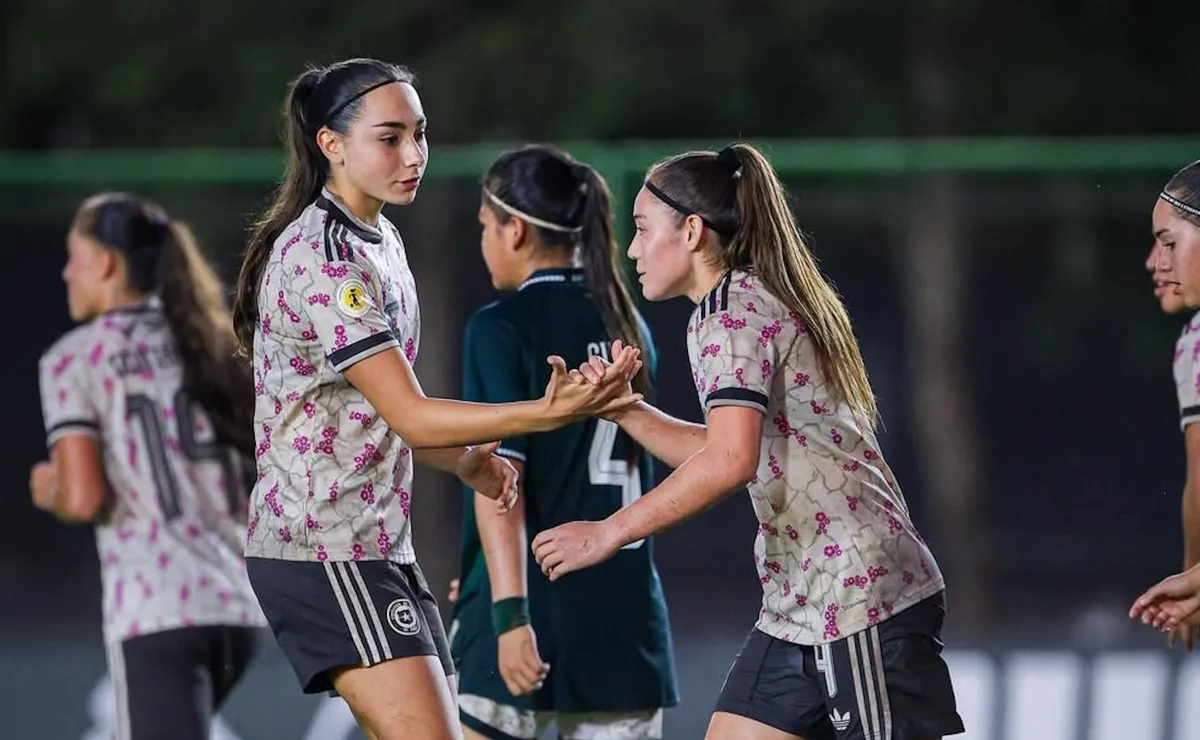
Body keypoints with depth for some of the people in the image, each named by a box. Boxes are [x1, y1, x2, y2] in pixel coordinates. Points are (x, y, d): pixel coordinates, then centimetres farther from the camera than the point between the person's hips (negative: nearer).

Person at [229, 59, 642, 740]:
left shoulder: (379, 241, 14)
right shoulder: (322, 259, -17)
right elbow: (410, 416, -22)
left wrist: (466, 461, 4)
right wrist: (549, 415, -32)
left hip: (380, 544, 10)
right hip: (324, 552, -10)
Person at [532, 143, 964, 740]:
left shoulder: (731, 315, -13)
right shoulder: (760, 304, 17)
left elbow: (730, 461, -27)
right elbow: (721, 453, 21)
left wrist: (608, 533, -22)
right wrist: (622, 409, 11)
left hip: (860, 597, -10)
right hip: (800, 602, 10)